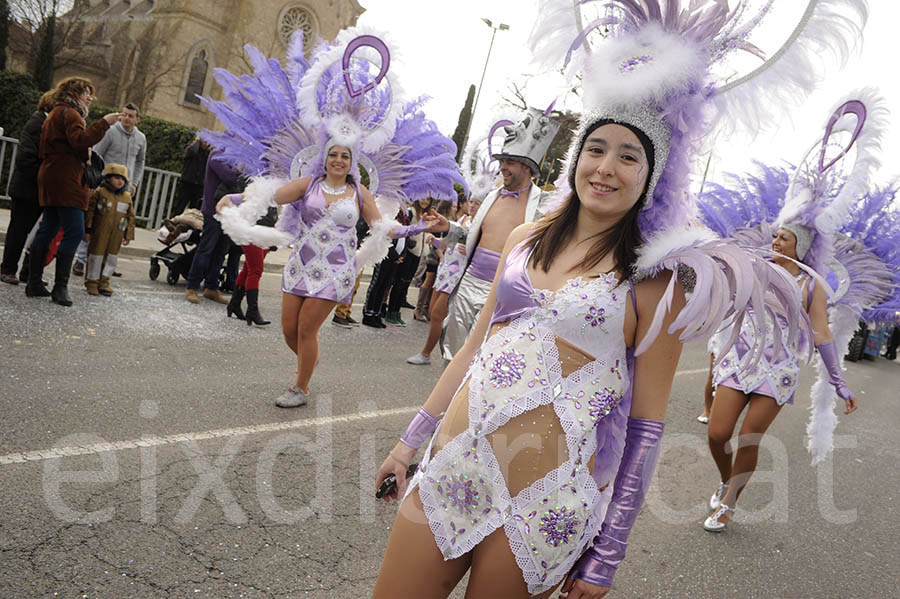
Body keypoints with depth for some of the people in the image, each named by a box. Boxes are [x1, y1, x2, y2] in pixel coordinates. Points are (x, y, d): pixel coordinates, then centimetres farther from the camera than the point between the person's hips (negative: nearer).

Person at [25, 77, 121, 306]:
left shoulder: (55, 114, 25)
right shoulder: (70, 113, -7)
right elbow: (79, 140, -25)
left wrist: (83, 154, 17)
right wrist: (104, 123, -22)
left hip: (50, 179, 11)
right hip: (65, 181, -11)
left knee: (47, 229, 10)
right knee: (74, 231, -12)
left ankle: (34, 283, 12)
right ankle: (60, 286, -13)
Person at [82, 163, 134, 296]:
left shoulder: (127, 197, 7)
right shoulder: (99, 192, -4)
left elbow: (131, 217, 11)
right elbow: (90, 211, -3)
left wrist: (129, 235, 7)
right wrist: (87, 230, -6)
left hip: (116, 234, 4)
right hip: (99, 231, -4)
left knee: (111, 256, 7)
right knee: (96, 254, 2)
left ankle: (104, 282, 18)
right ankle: (92, 281, 13)